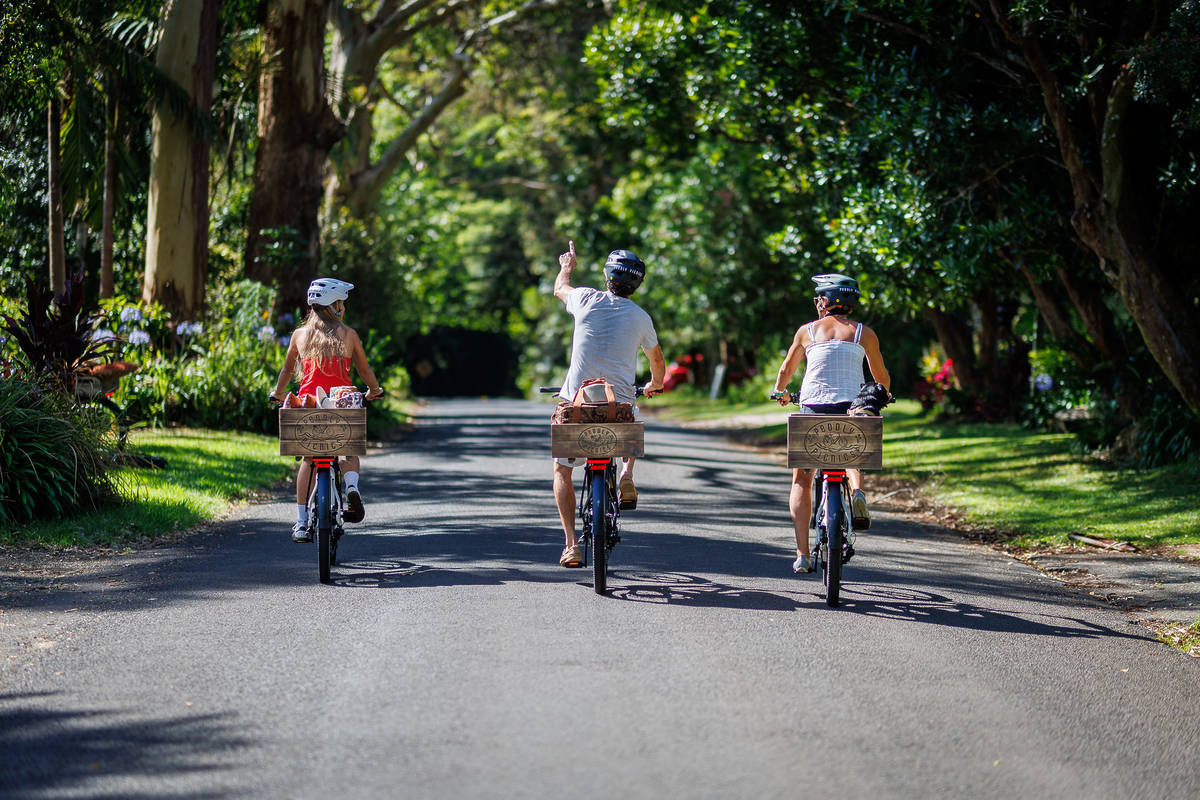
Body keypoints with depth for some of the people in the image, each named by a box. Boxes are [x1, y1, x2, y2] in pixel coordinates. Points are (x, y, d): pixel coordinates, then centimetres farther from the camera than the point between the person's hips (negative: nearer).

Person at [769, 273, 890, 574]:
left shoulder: (807, 331, 8)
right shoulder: (864, 334, 8)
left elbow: (786, 370, 22)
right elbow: (882, 378, 19)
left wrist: (780, 392, 43)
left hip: (813, 410, -1)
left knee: (801, 482, 14)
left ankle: (802, 554, 2)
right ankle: (857, 492, 1)